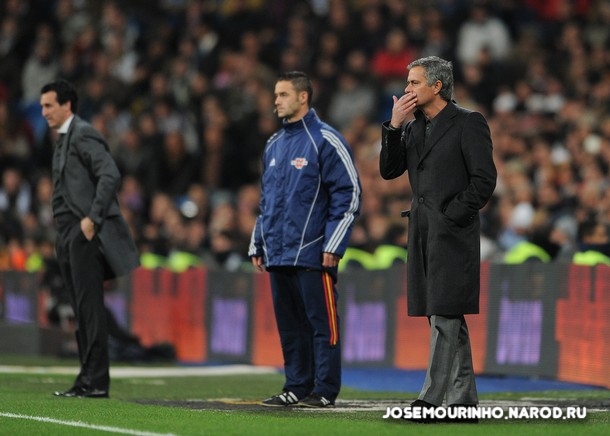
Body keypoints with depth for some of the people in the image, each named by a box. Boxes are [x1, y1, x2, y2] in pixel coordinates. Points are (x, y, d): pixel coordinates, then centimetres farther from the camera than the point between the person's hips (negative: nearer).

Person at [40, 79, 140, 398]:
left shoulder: (83, 135, -9)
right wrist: (62, 232, 15)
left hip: (85, 233, -9)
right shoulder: (63, 140, 20)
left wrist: (92, 219, -20)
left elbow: (110, 175, -19)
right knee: (82, 310, 8)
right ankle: (89, 378, 10)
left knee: (89, 308, -9)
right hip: (68, 234, 10)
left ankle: (95, 381, -9)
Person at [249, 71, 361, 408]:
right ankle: (297, 387, 16)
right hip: (278, 254, 7)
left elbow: (348, 195, -9)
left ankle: (324, 390, -2)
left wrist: (333, 246, -14)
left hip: (312, 253, -7)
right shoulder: (274, 145, 17)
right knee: (289, 326, 10)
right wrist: (257, 245, 18)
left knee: (321, 322, -5)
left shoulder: (325, 140, -6)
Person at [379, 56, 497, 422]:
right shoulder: (412, 126, 13)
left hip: (453, 232, -7)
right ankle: (464, 398, 16)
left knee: (444, 315, -11)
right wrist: (395, 125, -2)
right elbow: (389, 170, 8)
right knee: (449, 318, 11)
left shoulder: (468, 123, -7)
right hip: (423, 232, 7)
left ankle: (432, 399, -14)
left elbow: (484, 180, -11)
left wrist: (450, 217, -13)